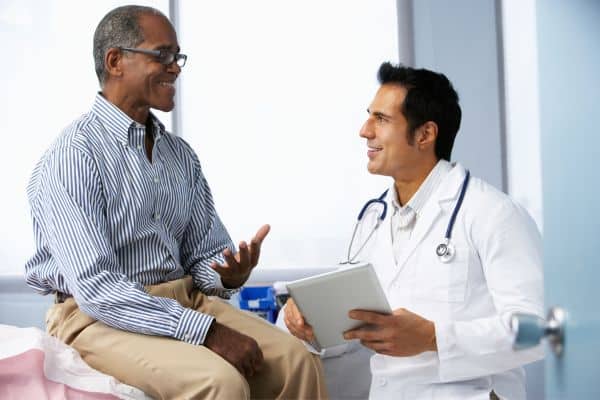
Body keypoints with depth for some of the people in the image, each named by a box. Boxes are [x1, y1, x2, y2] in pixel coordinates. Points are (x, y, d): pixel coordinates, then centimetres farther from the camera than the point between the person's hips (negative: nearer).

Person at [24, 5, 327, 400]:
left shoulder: (181, 155, 10)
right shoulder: (73, 155, -13)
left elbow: (204, 254, 12)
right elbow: (95, 289, -21)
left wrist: (230, 274, -14)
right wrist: (206, 330, -25)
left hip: (183, 300, 7)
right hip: (99, 316, -6)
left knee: (299, 361, -16)